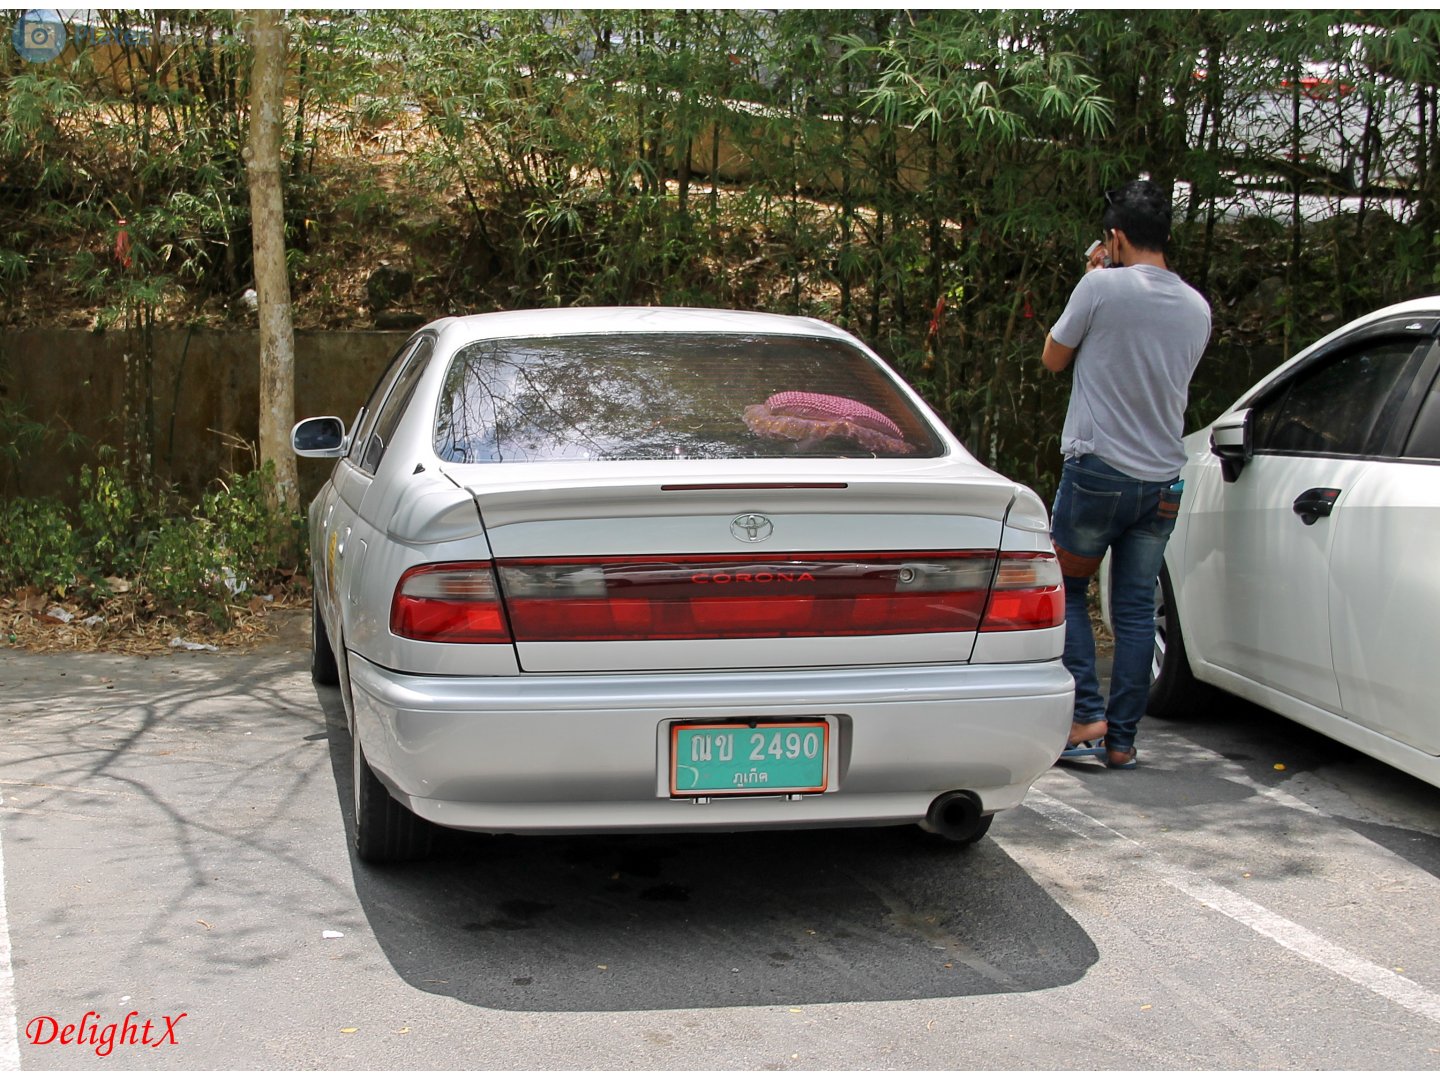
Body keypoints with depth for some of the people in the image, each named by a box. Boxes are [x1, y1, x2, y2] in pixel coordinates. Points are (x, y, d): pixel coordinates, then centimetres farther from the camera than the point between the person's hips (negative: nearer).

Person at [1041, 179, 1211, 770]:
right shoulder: (1196, 307, 7)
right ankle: (1122, 739, 9)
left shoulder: (1103, 287, -10)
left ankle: (1087, 713, 0)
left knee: (1067, 589, 12)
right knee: (1136, 610, 8)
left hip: (1098, 469, -5)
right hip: (1162, 480, 5)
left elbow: (1053, 358, 3)